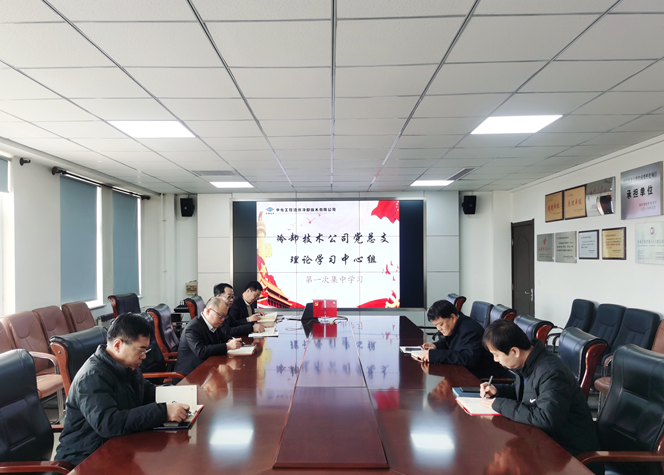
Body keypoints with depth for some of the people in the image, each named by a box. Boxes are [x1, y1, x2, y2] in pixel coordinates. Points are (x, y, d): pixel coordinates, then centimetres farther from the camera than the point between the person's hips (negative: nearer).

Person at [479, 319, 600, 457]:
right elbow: (523, 390, 20)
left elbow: (547, 419, -36)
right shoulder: (527, 364, 1)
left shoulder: (551, 374, -27)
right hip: (547, 436, 8)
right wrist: (497, 390, 1)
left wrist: (500, 404, -28)